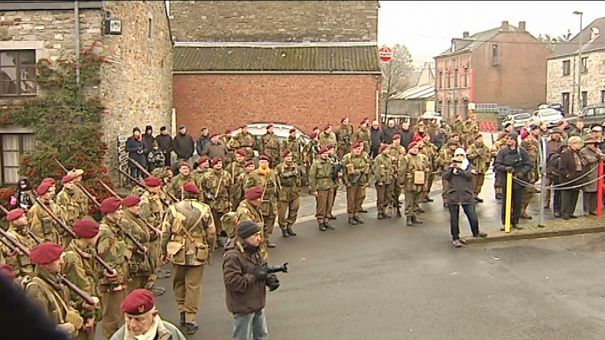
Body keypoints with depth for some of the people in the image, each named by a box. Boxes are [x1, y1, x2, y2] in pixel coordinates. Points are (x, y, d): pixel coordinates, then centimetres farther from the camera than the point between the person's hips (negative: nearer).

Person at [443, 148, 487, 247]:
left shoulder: (469, 167, 7)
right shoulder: (450, 167, 11)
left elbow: (470, 175, -13)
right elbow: (445, 176, -5)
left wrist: (459, 168, -19)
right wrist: (451, 167, -14)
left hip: (467, 196, -1)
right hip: (453, 196, 1)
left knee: (473, 217, 2)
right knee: (454, 219, 6)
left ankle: (476, 233, 29)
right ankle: (455, 238, 19)